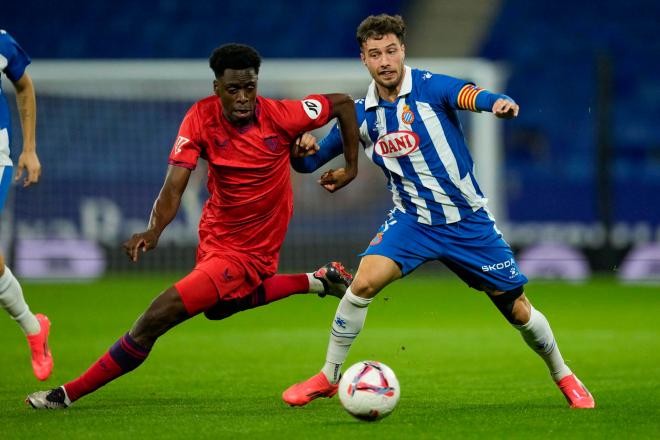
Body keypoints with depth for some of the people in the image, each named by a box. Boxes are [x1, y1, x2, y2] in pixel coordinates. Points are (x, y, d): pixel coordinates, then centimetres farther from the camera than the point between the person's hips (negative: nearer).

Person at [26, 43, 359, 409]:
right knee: (218, 306, 36)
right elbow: (173, 187, -20)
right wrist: (153, 231, -39)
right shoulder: (201, 118, -15)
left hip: (246, 252, -6)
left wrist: (352, 167, -3)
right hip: (214, 237, 6)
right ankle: (314, 282, 41)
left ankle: (71, 392, -2)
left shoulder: (280, 117, -21)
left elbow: (342, 103, -5)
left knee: (157, 317, -15)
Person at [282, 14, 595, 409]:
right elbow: (309, 162, 6)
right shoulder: (360, 114, -2)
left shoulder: (430, 88, -14)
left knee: (517, 309, 3)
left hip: (468, 221, -2)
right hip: (413, 221, 2)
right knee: (365, 281, -22)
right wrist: (302, 149, -18)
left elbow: (472, 96, -35)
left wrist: (500, 104, -58)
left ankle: (564, 376, 29)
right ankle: (328, 378, -7)